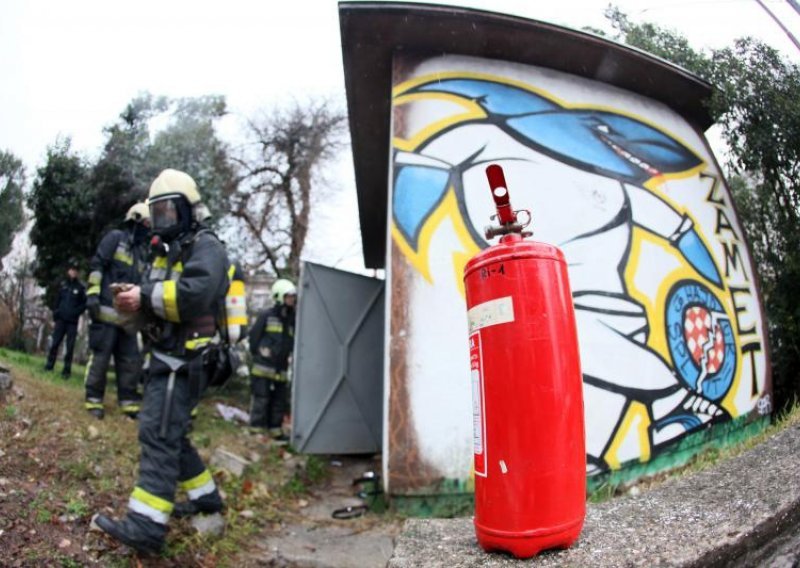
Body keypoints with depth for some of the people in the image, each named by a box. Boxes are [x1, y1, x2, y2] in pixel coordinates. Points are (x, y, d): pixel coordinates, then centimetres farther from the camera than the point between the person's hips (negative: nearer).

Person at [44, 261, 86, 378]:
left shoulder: (81, 287, -2)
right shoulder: (63, 285, 9)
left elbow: (85, 303, -2)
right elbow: (57, 300, 18)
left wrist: (76, 312, -12)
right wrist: (55, 312, 9)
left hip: (72, 321, -3)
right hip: (61, 319, 3)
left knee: (69, 346, -1)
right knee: (54, 343, 2)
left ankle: (67, 370, 3)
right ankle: (49, 365, 13)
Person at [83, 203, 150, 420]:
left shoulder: (142, 251, 20)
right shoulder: (115, 237, 1)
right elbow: (96, 265, -7)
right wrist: (93, 293, -16)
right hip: (107, 308, -7)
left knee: (131, 359, 5)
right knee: (101, 355, -4)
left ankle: (129, 401, 11)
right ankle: (93, 399, 6)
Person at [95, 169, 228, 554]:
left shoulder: (206, 247, -9)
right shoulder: (167, 251, 22)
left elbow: (195, 293, -27)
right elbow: (156, 298, 17)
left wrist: (145, 297, -21)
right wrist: (132, 299, -5)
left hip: (183, 361, -10)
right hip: (166, 358, 10)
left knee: (158, 435, -14)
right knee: (170, 434, 16)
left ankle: (146, 526, -13)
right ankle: (205, 496, 29)